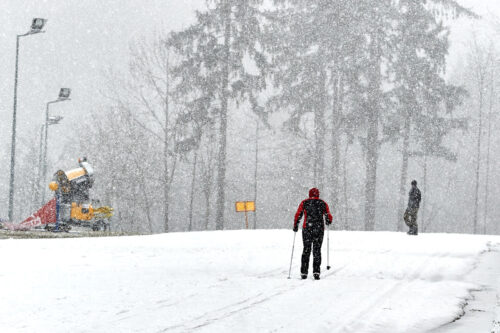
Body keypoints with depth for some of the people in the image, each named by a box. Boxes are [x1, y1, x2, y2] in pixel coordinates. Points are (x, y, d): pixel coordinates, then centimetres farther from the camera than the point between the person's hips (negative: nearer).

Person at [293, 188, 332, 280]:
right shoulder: (323, 204, 5)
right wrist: (328, 222, 25)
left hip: (307, 230, 0)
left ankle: (304, 272, 6)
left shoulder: (304, 203, 4)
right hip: (319, 230, 0)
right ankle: (316, 271, -6)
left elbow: (298, 215, -3)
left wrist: (295, 226, 8)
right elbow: (329, 217, 4)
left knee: (306, 250, 10)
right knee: (317, 251, 7)